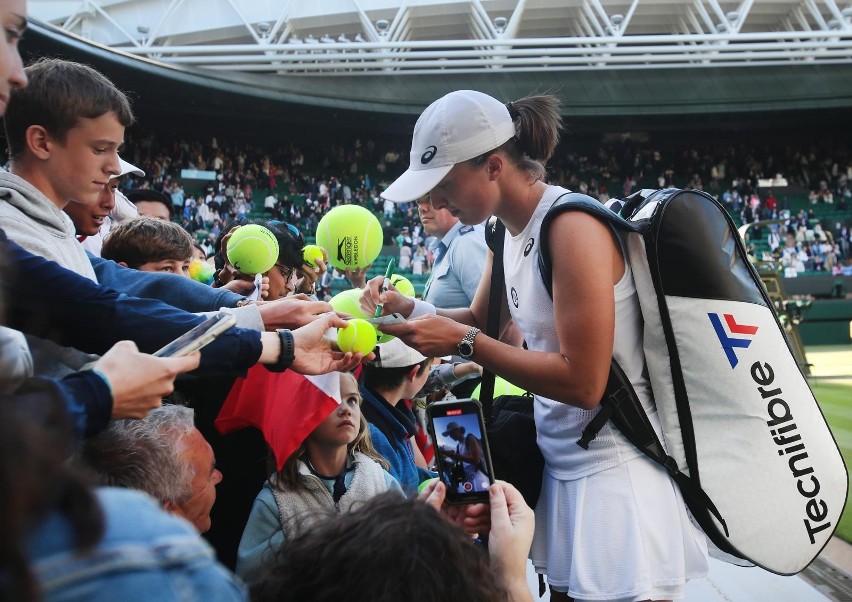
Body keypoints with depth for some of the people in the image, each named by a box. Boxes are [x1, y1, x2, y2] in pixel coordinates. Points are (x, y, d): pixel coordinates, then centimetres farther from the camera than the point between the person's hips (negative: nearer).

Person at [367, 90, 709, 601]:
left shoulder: (573, 228, -21)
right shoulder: (512, 230, 6)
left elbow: (583, 383, -24)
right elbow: (481, 320, 20)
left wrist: (463, 343, -22)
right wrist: (409, 308, 3)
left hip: (616, 468, -9)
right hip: (563, 462, 9)